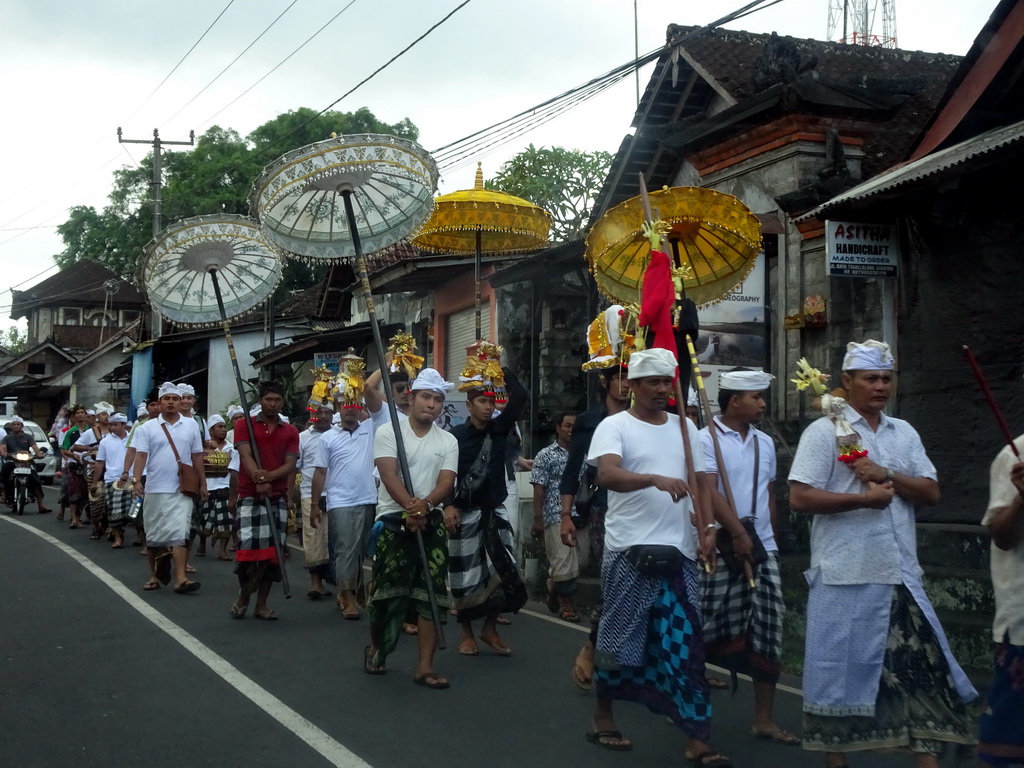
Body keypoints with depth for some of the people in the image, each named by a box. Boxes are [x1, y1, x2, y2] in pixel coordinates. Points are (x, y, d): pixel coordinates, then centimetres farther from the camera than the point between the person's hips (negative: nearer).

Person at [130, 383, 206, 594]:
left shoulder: (191, 426, 6)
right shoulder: (147, 428, 1)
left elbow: (197, 456, 10)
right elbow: (140, 455, -6)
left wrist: (202, 483, 9)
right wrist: (136, 480, -19)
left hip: (182, 490, 0)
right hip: (155, 489, 0)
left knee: (180, 533, -9)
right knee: (154, 535, 8)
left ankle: (180, 578, -14)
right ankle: (154, 575, 22)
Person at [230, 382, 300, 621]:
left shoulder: (290, 432, 11)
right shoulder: (244, 426, 4)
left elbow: (290, 465, 1)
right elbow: (246, 456, -10)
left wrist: (269, 476, -19)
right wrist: (258, 478, -28)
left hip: (278, 498, 3)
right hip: (250, 496, -3)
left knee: (272, 550, 2)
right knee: (248, 546, -13)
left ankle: (261, 604, 11)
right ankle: (243, 595, 11)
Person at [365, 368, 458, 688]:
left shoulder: (448, 441, 8)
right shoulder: (388, 431, -1)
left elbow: (446, 482, -3)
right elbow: (389, 476, -13)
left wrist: (425, 504, -24)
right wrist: (411, 506, -28)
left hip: (432, 522, 3)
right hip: (393, 520, -3)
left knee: (432, 595, -2)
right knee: (387, 591, 0)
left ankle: (424, 667, 3)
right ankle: (376, 648, 26)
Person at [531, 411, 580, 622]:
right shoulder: (545, 456, 0)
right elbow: (539, 489, -4)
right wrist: (537, 519, -9)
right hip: (557, 516, -5)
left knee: (575, 561, 10)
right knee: (564, 561, -6)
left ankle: (554, 592, 33)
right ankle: (567, 604, 6)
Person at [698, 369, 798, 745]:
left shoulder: (765, 442, 13)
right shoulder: (706, 439, -7)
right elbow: (709, 491, -16)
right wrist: (738, 534, -19)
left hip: (763, 548, 6)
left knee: (769, 632, 2)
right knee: (709, 629, 0)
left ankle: (763, 719, 8)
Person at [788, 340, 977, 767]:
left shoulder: (905, 433, 13)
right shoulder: (824, 432, -4)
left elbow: (931, 494, 6)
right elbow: (800, 497, -12)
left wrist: (887, 476, -10)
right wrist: (864, 498, -17)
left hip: (901, 575, 5)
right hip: (845, 577, -5)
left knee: (923, 666, 3)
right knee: (840, 670, 4)